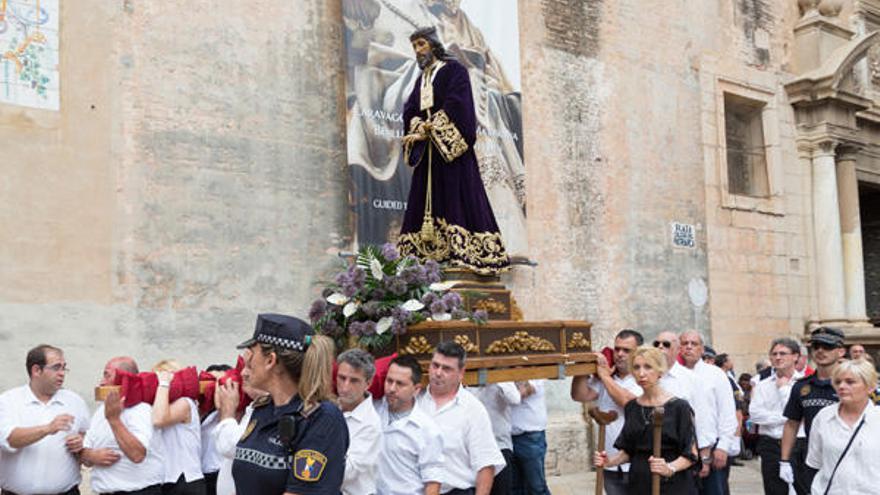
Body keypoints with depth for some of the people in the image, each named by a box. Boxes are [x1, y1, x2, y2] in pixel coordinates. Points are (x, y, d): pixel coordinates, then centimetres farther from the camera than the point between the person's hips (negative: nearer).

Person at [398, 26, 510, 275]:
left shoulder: (453, 69, 2)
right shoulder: (422, 78, 23)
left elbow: (455, 104, -11)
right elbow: (410, 111, 13)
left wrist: (429, 130, -13)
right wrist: (419, 127, -9)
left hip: (451, 148, -7)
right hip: (428, 152, 7)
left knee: (457, 199, -12)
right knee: (424, 200, 0)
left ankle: (462, 252, -15)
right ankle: (426, 252, -2)